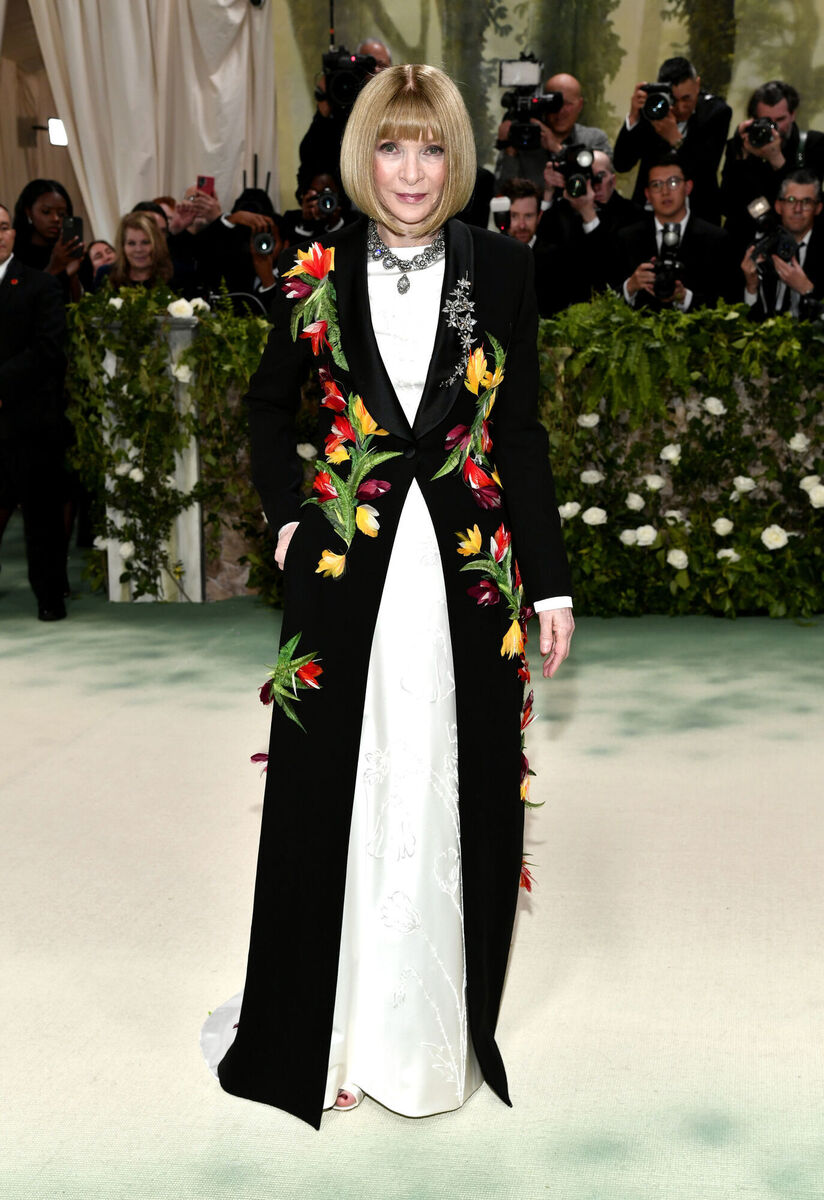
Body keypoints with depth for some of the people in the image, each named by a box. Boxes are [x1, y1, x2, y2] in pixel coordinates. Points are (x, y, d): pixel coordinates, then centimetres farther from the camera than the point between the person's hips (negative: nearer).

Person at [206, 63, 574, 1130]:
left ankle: (438, 1023, 24)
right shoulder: (319, 273, 2)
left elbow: (522, 433, 4)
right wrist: (285, 517, 3)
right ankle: (327, 1024, 21)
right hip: (347, 562, 0)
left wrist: (549, 581, 1)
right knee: (333, 792, 5)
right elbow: (267, 407, 16)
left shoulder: (501, 269, 2)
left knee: (454, 796, 7)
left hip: (468, 563, 0)